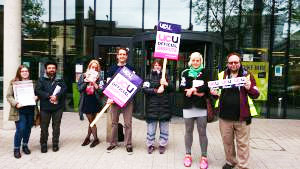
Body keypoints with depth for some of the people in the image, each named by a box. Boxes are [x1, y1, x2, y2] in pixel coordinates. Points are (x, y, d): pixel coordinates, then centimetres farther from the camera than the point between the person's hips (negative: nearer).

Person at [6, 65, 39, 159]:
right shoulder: (13, 82, -1)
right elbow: (9, 96, -4)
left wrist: (36, 97, -5)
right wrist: (16, 103, -18)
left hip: (31, 110, 4)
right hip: (20, 111, -4)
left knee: (28, 129, 12)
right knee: (20, 129, -7)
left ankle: (25, 145, 32)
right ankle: (16, 148, 13)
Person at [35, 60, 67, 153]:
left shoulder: (60, 80, 10)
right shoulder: (41, 80, 6)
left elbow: (64, 89, -5)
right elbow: (38, 91, -7)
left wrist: (57, 96, -22)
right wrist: (49, 96, -19)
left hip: (58, 107, 1)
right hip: (45, 107, -1)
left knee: (56, 126, 7)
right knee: (44, 127, 5)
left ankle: (55, 144, 19)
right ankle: (43, 144, 19)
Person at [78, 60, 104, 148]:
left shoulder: (98, 78, 1)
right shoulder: (83, 76, 4)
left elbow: (100, 90, -8)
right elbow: (79, 89, -3)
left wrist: (94, 83, -18)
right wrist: (86, 81, -13)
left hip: (94, 102, -1)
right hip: (86, 102, 1)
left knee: (91, 121, 6)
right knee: (91, 121, 6)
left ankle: (88, 138, 23)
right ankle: (95, 139, 20)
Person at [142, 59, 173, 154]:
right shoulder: (149, 77, 7)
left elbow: (171, 89, 7)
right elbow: (145, 89, -5)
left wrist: (166, 84, -12)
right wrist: (156, 90, -15)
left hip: (164, 105, 2)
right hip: (152, 106, -2)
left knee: (164, 127, 6)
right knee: (151, 126, 2)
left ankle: (162, 145, 19)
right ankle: (150, 145, 16)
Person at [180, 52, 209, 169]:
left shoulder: (205, 72, 7)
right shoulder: (185, 73, 7)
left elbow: (208, 86, -9)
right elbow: (182, 88, -5)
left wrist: (193, 89, -14)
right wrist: (197, 93, -12)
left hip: (202, 107, -1)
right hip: (188, 106, 1)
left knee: (202, 133, 5)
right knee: (188, 131, 11)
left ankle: (204, 157, 17)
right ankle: (188, 155, 25)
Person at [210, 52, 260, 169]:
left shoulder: (247, 75, 0)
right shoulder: (221, 75, 6)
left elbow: (256, 95, 0)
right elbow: (216, 91, 16)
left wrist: (250, 88, -22)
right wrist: (214, 93, -8)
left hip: (242, 117, -2)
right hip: (225, 116, 3)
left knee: (242, 144, 6)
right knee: (227, 142, 14)